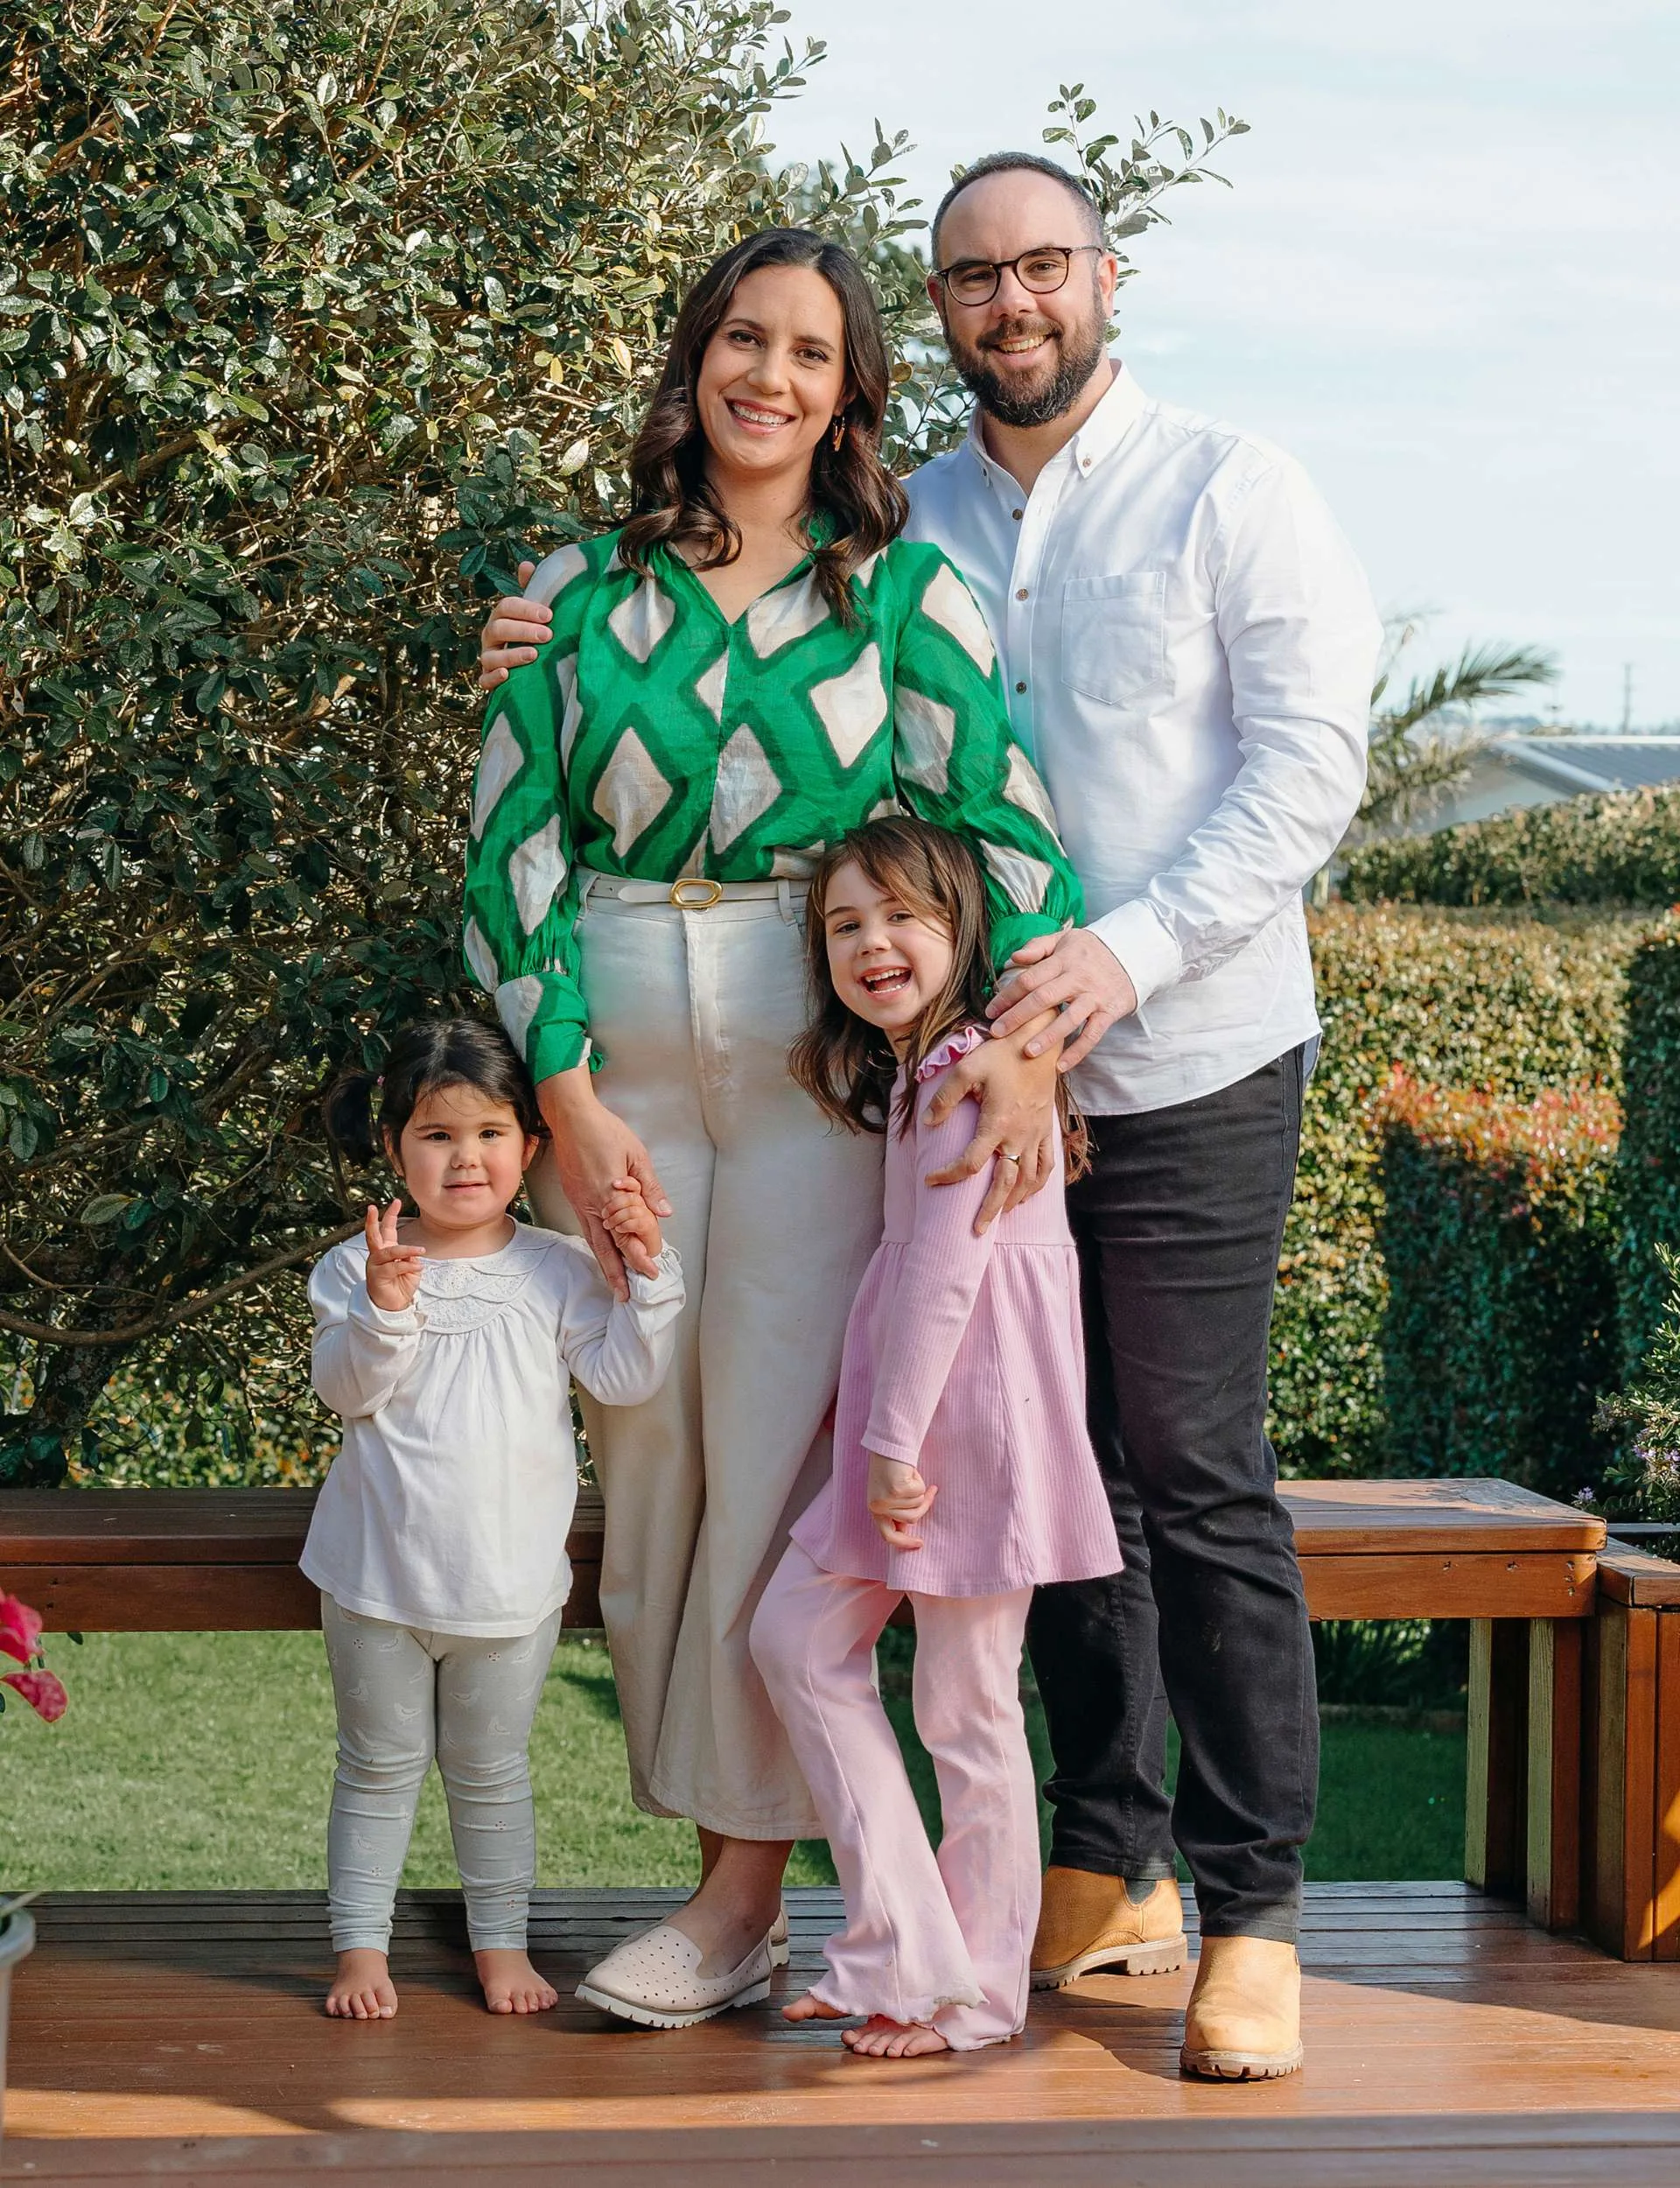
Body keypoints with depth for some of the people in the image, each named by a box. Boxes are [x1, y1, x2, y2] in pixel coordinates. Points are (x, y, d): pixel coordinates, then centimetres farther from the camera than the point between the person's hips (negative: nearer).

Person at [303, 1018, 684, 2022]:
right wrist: (383, 1309, -27)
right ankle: (362, 1945, 21)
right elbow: (345, 1391, -12)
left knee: (490, 1772, 14)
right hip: (380, 1575, -1)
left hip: (510, 1583, 1)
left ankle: (502, 1939, 26)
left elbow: (625, 1379, -5)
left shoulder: (557, 1270, 1)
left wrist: (648, 1276, -14)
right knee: (379, 1767, 11)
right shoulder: (361, 1265, -4)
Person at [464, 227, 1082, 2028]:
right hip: (613, 1063, 2)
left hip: (817, 1063, -2)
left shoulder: (902, 590, 2)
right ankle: (700, 1828, 14)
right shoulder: (583, 591, 6)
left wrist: (1026, 1031, -21)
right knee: (642, 1455, 4)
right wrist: (566, 1094, -5)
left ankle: (748, 1888, 5)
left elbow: (999, 812, -7)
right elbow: (512, 847, 3)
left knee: (773, 1460, -3)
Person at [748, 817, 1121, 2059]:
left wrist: (896, 1440, -17)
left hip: (975, 1412, -10)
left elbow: (948, 1263, -18)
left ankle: (979, 1990, 13)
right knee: (797, 1638, 9)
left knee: (965, 1707, 0)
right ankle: (905, 1947, 11)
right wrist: (881, 1435, 11)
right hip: (907, 1415, 10)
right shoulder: (904, 1071, 15)